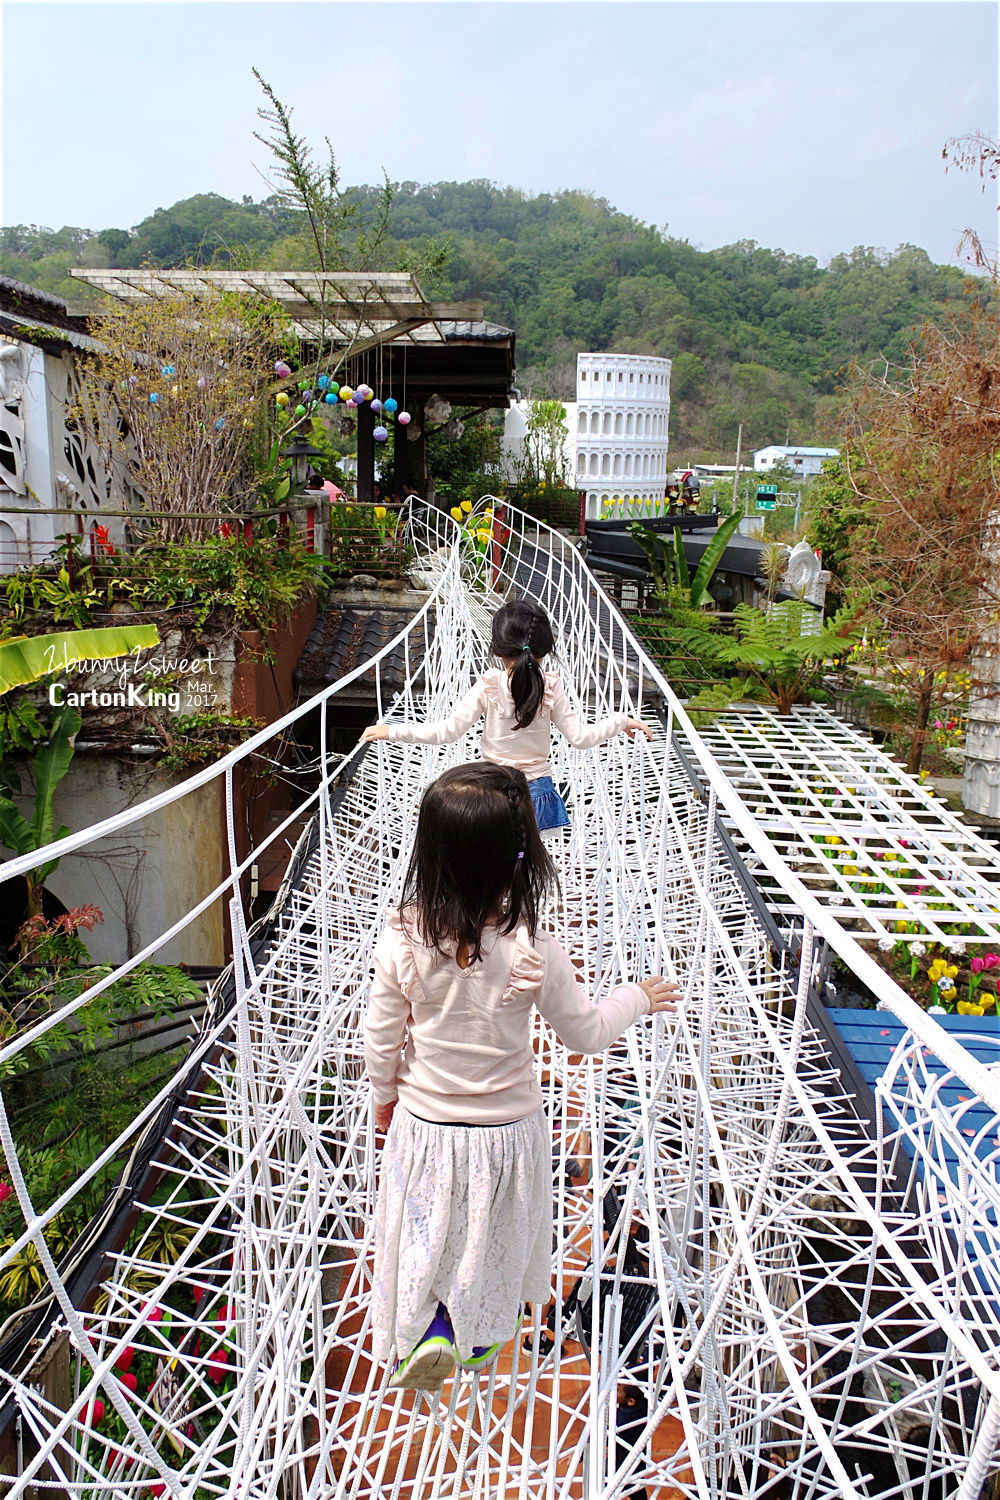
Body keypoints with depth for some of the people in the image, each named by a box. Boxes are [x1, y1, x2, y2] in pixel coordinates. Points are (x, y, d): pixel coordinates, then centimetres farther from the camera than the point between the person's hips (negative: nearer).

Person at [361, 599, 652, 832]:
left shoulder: (488, 686, -16)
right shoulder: (551, 688, -10)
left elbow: (448, 731, -18)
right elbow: (580, 737, -7)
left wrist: (393, 731, -13)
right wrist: (622, 721, 7)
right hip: (537, 791, 2)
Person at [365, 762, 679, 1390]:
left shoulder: (403, 940, -22)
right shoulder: (532, 952, -27)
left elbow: (382, 1037, -9)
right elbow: (587, 1033, -13)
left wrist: (386, 1096, 11)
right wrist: (637, 997, 6)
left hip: (425, 1123, 1)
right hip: (507, 1128, 0)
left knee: (430, 1230, 28)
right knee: (497, 1237, 26)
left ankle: (431, 1332, 18)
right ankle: (484, 1334, 48)